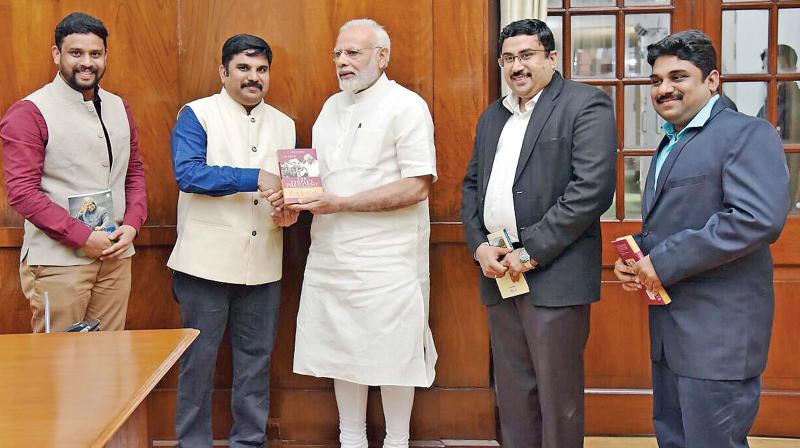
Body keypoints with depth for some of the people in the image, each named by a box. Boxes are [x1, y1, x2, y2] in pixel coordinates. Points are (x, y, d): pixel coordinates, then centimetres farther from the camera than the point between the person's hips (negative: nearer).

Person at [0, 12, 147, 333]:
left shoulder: (118, 108, 13)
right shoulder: (30, 113, -7)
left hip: (115, 256, 6)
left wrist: (132, 225, 0)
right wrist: (83, 237, -15)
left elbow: (134, 172, 17)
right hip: (58, 263, -5)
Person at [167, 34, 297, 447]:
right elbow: (187, 172, -16)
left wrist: (290, 207, -7)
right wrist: (255, 178, -24)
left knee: (256, 359, 11)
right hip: (207, 261, -4)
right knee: (199, 358, 4)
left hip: (263, 264, 5)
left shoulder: (283, 125, 14)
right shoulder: (197, 114, -1)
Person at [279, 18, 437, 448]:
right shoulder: (332, 106, 15)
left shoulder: (405, 106, -8)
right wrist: (298, 199, -1)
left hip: (385, 259, -6)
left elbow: (418, 185, -16)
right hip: (330, 254, 7)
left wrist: (340, 204, -19)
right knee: (343, 349, 12)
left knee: (392, 353, 3)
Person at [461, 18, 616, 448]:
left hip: (553, 273, -6)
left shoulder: (585, 105, -6)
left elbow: (592, 189, -16)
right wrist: (479, 245, 1)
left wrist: (531, 252, -16)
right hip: (498, 271, 7)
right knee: (512, 392, 14)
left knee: (558, 394, 2)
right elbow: (471, 185, 19)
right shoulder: (492, 116, 17)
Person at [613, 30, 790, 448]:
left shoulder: (747, 133, -11)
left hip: (717, 333, -9)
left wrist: (664, 261, -21)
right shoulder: (670, 144, 18)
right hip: (671, 328, 9)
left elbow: (759, 218, -25)